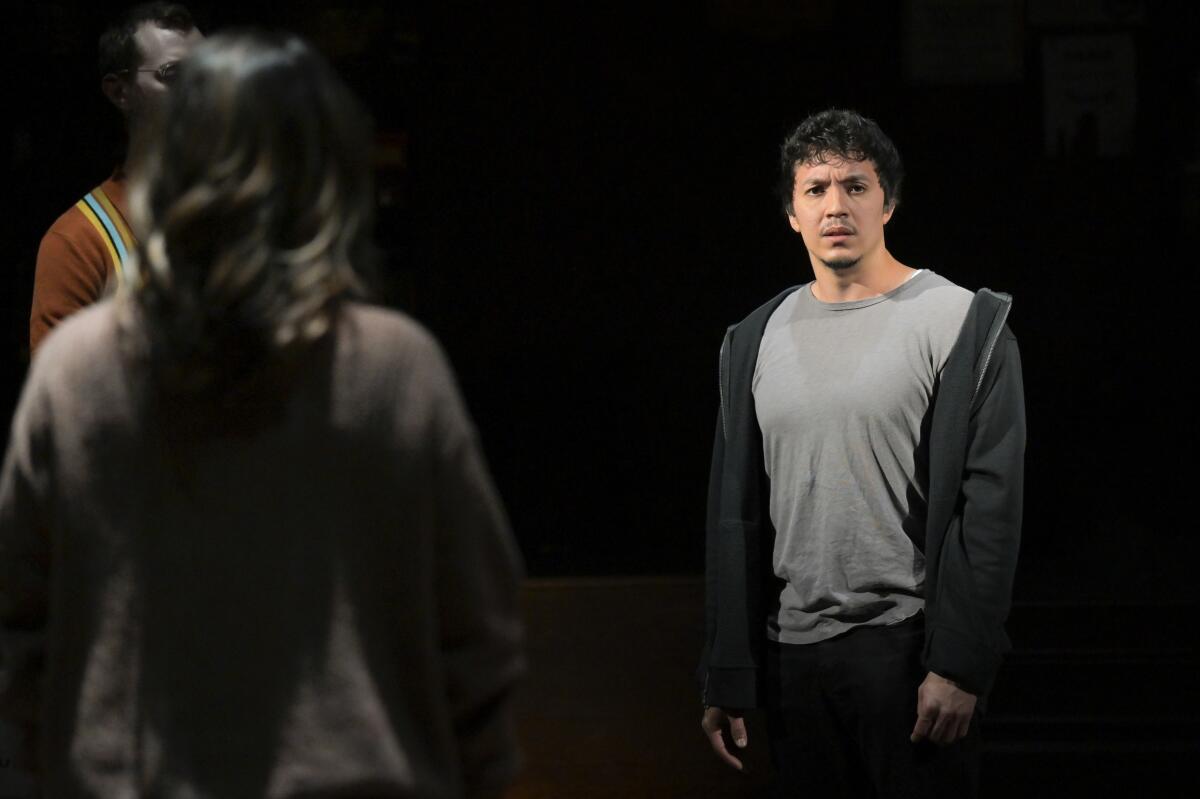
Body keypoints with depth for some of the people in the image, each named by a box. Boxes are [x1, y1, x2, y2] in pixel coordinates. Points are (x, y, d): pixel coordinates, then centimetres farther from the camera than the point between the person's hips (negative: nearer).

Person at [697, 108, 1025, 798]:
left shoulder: (963, 323, -3)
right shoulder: (757, 340, 12)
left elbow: (991, 506, -8)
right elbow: (736, 518, 13)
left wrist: (959, 666, -15)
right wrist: (728, 681, 8)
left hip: (910, 643, -4)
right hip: (794, 657, 4)